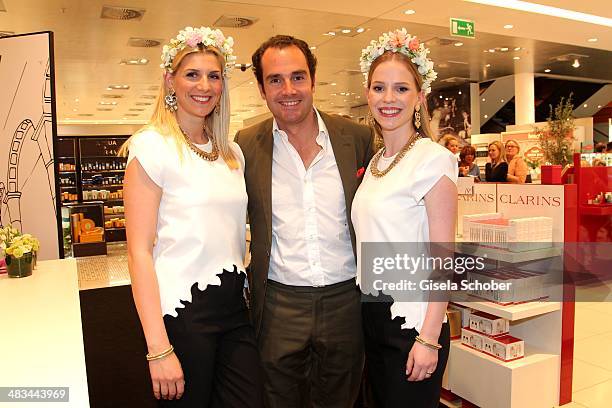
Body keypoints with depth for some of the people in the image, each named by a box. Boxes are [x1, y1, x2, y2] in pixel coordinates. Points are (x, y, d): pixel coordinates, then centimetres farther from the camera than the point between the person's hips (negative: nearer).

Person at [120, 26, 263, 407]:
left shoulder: (232, 152, 10)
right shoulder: (152, 146, -8)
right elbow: (140, 252, -12)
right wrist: (159, 349, -16)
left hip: (235, 307, 6)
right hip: (181, 311, -5)